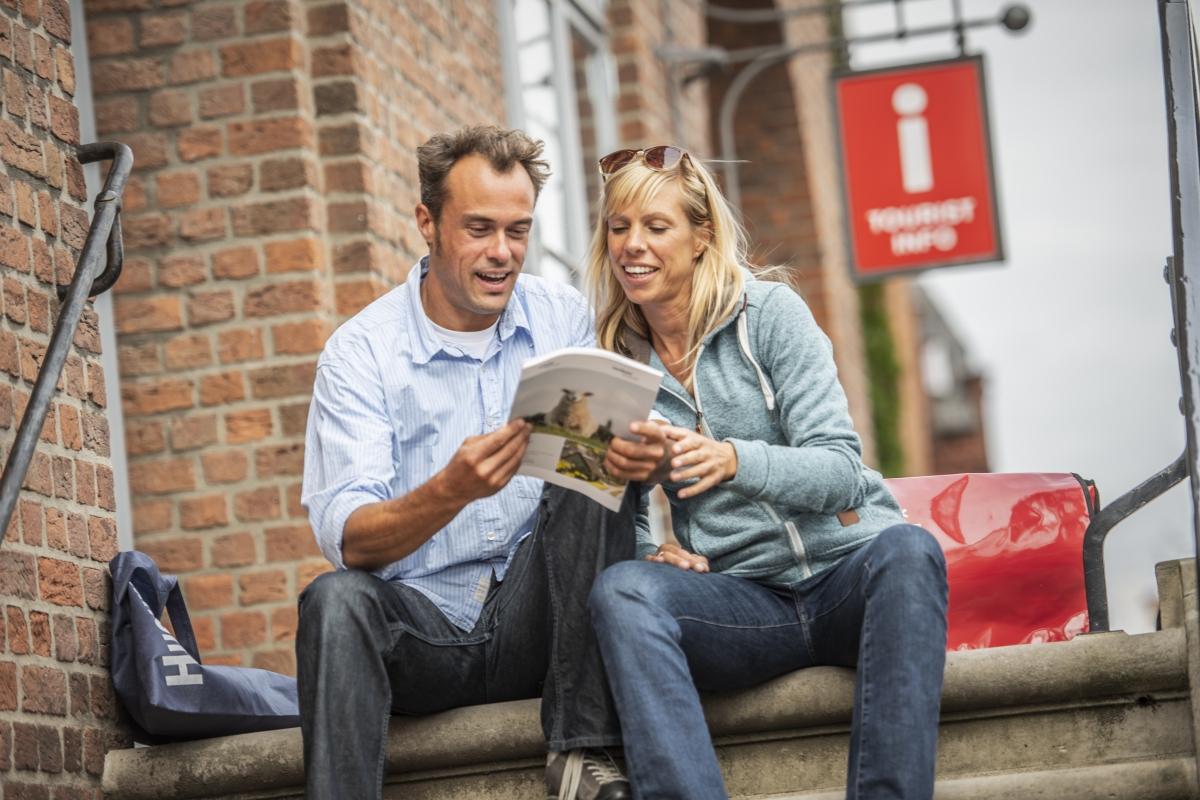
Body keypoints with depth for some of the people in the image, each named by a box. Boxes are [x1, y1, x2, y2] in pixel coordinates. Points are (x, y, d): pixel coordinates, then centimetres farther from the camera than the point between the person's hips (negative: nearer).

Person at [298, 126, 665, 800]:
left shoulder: (563, 319, 5)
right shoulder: (362, 351, -4)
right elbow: (347, 540, -15)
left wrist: (636, 457, -26)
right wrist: (452, 491, -35)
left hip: (536, 619, 2)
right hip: (423, 629, -2)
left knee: (591, 490, -23)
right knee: (337, 599, -31)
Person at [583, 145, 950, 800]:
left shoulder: (770, 312, 0)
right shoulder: (612, 360, 9)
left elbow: (843, 471, -10)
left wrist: (733, 460, -29)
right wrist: (646, 549, -12)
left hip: (846, 573, -2)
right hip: (742, 599, 2)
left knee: (906, 549, -36)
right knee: (619, 588, -29)